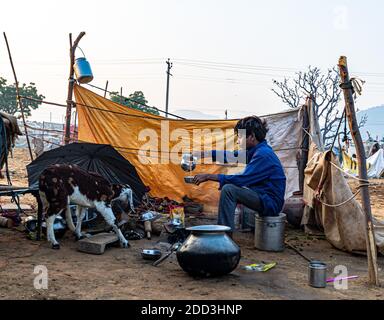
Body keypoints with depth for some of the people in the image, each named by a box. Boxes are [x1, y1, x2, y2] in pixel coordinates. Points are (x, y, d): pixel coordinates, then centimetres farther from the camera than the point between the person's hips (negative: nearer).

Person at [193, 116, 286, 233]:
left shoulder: (263, 154, -21)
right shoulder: (255, 150, 9)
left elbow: (242, 179, -25)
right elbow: (231, 156, 16)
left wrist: (209, 177, -20)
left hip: (271, 203, -10)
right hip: (264, 198, 10)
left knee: (228, 189, -23)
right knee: (227, 184, 20)